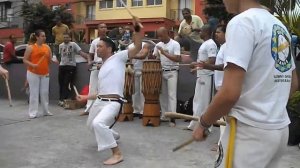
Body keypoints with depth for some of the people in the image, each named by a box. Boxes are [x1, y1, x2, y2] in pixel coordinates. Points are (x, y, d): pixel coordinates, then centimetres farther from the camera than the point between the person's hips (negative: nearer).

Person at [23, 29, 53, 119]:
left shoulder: (47, 47, 6)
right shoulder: (30, 47, -6)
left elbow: (50, 60, 13)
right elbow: (25, 60, -6)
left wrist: (49, 57, -9)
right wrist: (32, 65, -21)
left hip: (45, 73, 4)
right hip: (33, 73, -4)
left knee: (45, 92, 8)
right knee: (34, 93, -3)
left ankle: (46, 111, 19)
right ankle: (33, 112, 3)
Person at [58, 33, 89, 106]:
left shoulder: (73, 44, -4)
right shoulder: (61, 45, 12)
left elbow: (81, 52, -12)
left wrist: (88, 57, -22)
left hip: (71, 66, -5)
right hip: (62, 66, 5)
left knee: (67, 83, -8)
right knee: (61, 83, 7)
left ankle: (62, 99, -3)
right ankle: (61, 99, 18)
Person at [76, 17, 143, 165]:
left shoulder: (118, 57, -2)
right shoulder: (103, 67, 20)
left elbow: (138, 48, -14)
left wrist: (137, 29, -23)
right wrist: (85, 97, 25)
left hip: (112, 103, -9)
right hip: (99, 101, 9)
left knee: (98, 124, -33)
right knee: (91, 125, 27)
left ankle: (117, 154, -21)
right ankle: (113, 136, 52)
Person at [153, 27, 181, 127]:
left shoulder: (175, 44, -8)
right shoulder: (158, 45, 9)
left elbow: (177, 59, -18)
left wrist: (164, 53, -20)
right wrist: (155, 57, -10)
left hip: (172, 72, -6)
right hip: (161, 72, 6)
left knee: (172, 95, -7)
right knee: (162, 94, 9)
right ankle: (164, 115, 18)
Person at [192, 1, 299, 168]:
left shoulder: (242, 22, -14)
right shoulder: (280, 26, 11)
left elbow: (230, 93, -22)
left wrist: (203, 123, -7)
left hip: (251, 131, -8)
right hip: (280, 129, 9)